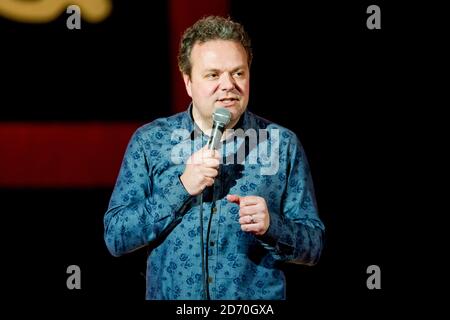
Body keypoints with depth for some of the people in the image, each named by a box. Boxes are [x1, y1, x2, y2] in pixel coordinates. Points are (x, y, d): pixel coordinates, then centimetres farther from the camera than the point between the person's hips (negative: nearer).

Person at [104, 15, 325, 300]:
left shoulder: (284, 145, -3)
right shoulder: (148, 141, -3)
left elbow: (312, 247, -3)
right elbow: (115, 239, -9)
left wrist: (270, 226, -23)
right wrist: (181, 188, -19)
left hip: (257, 302, 0)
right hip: (170, 298, 0)